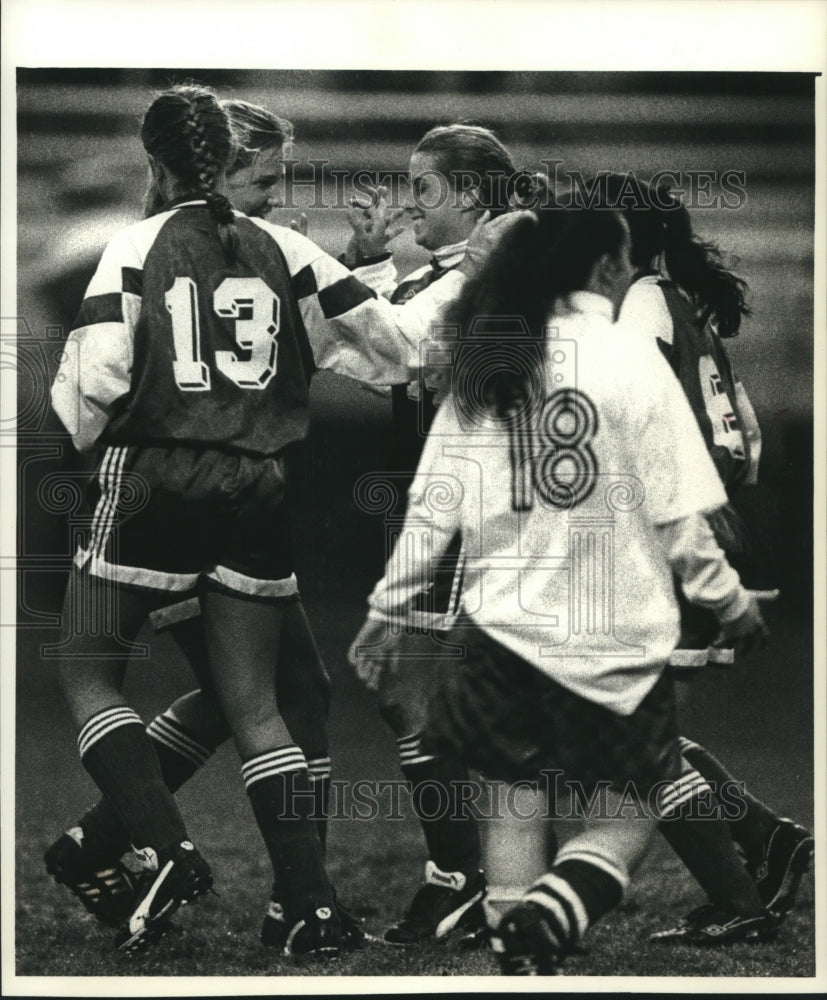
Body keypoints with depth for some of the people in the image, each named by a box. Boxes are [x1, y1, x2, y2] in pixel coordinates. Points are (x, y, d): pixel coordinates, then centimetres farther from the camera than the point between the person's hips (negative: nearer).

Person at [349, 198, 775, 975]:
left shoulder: (483, 364, 2)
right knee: (630, 815, 10)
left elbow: (434, 505, 4)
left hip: (505, 627, 3)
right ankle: (547, 917, -17)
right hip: (616, 640, -3)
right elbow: (674, 516, -7)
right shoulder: (631, 360, -9)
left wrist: (388, 607, 13)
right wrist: (729, 600, 7)